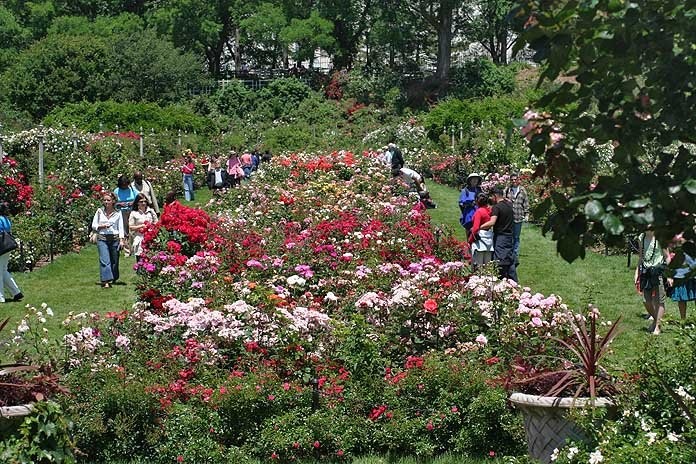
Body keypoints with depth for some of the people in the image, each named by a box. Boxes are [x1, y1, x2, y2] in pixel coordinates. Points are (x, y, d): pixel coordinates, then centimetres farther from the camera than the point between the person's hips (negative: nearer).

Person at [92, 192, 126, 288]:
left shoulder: (118, 213, 4)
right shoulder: (99, 211, 6)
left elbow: (120, 227, 2)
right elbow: (93, 226, 10)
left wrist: (122, 240, -7)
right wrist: (102, 226, -10)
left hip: (115, 238, 0)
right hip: (102, 238, 0)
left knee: (114, 260, 8)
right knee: (104, 260, -12)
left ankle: (113, 278, 27)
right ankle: (106, 281, -17)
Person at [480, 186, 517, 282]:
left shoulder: (496, 207, -17)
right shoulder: (509, 205, 6)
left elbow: (492, 222, -28)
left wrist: (478, 227, -23)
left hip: (500, 236, -8)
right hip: (509, 235, 8)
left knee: (500, 261, -5)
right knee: (510, 259, 15)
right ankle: (514, 281, 21)